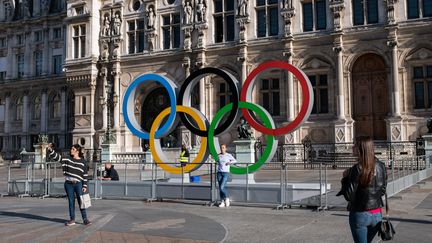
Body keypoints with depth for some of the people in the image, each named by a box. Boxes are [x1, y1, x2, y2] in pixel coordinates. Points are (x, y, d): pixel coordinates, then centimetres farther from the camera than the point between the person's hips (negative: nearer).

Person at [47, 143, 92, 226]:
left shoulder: (83, 162, 0)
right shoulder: (67, 159, 6)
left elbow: (85, 175, 0)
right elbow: (57, 157, 1)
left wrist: (85, 186, -4)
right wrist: (51, 150, -15)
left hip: (78, 184, -2)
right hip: (68, 184, 3)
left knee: (81, 202, -2)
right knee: (71, 202, 8)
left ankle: (85, 219, 6)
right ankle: (72, 219, 16)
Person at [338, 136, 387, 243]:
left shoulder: (357, 169, -19)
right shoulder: (381, 166, -1)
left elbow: (349, 196, -16)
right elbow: (382, 191, 10)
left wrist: (345, 177, -5)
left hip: (360, 215, -6)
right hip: (377, 214, 6)